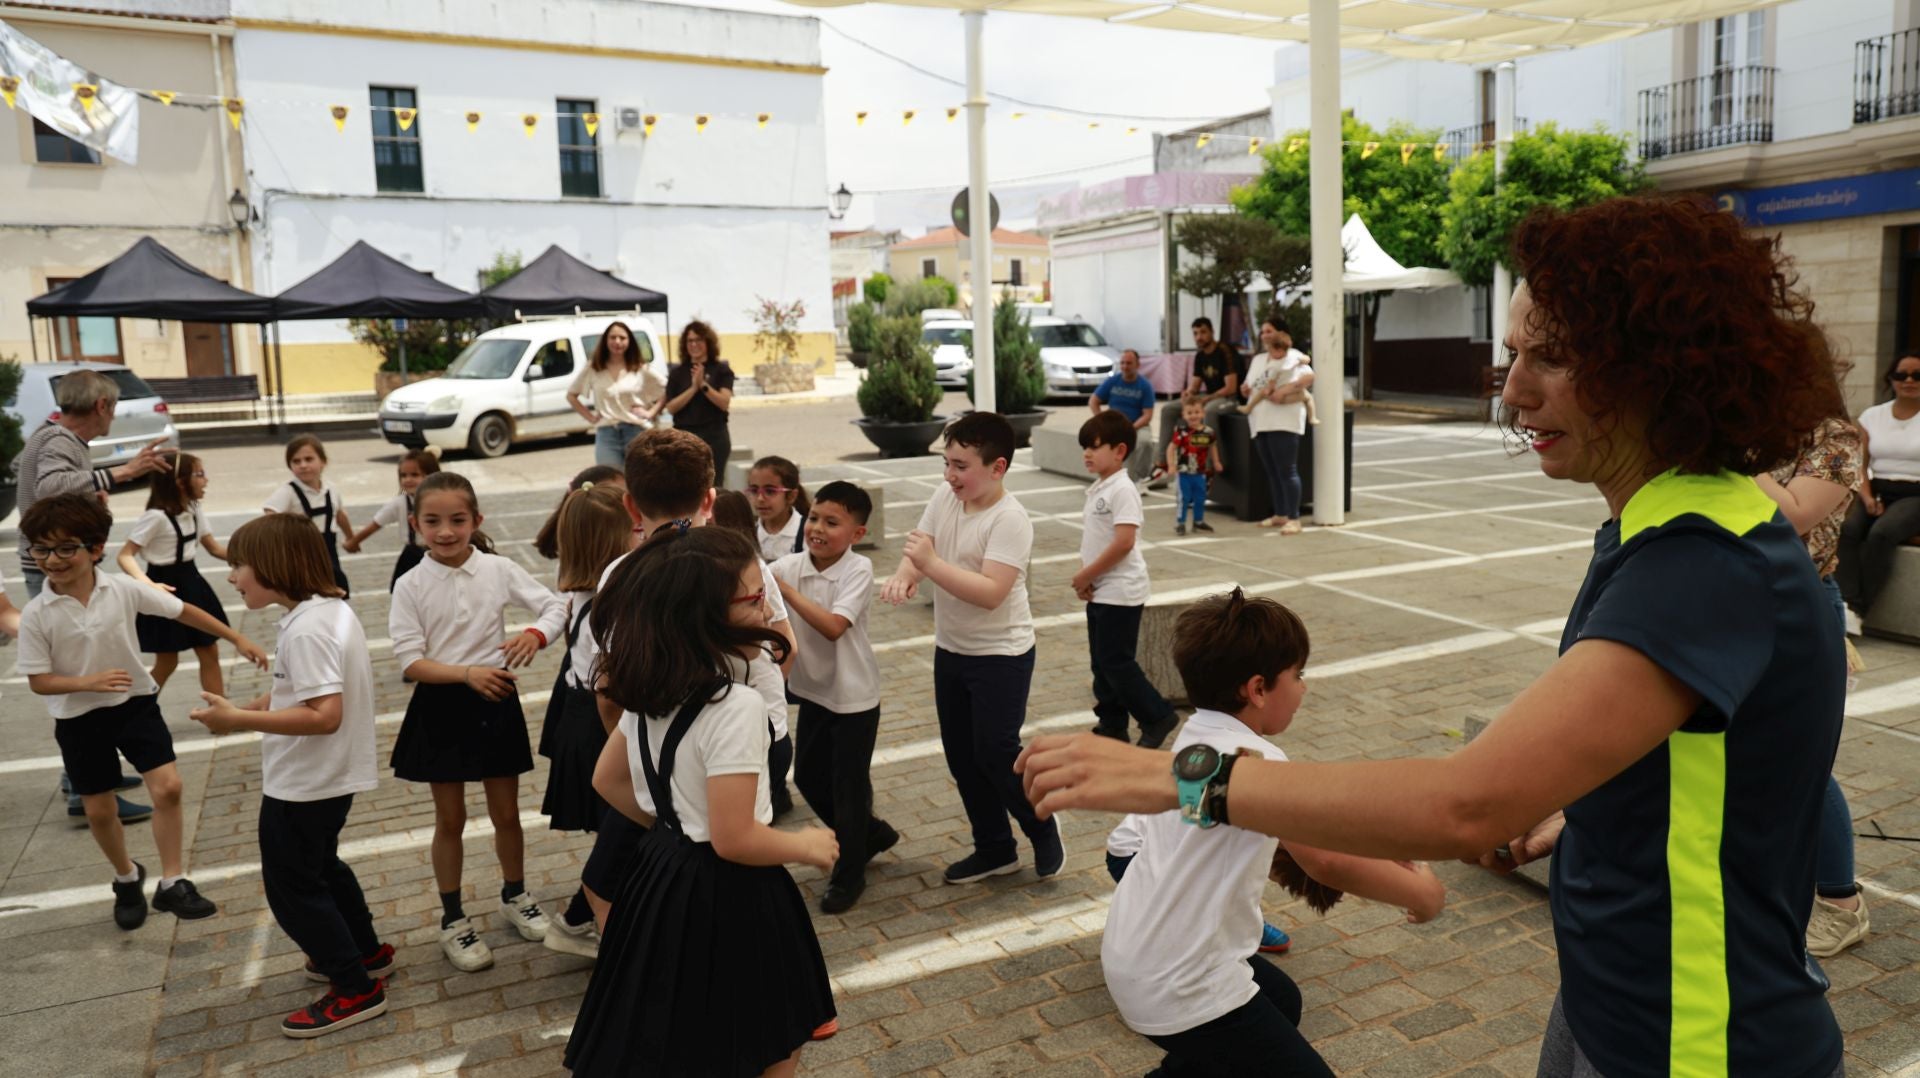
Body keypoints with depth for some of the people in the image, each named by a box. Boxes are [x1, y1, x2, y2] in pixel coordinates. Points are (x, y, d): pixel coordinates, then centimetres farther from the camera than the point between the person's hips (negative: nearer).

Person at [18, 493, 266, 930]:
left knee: (168, 787, -12)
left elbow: (182, 611, -3)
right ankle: (127, 879, 37)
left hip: (135, 704, 0)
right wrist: (89, 682, -27)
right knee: (98, 810, 12)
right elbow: (38, 681, -10)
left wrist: (237, 638, -2)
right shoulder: (36, 615, -15)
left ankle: (171, 882, 2)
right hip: (78, 719, 0)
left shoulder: (123, 590, -14)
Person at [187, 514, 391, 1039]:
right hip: (329, 775, 10)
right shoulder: (332, 610, 3)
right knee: (321, 867, 28)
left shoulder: (305, 629, -27)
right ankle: (366, 951, 43)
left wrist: (239, 719, -30)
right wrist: (261, 703, 5)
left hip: (303, 783, -10)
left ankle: (356, 988, 15)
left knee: (292, 886, 6)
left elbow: (325, 716, -33)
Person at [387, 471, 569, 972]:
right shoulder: (411, 586, -9)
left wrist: (536, 634, -27)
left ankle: (514, 896, 38)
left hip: (496, 703, 1)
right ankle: (453, 920, 28)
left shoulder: (498, 569, -6)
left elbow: (555, 605, -5)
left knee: (506, 812, 14)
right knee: (450, 820, 12)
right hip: (441, 709, -1)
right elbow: (410, 662, -13)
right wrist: (468, 673, -27)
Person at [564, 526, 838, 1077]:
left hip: (663, 871, 8)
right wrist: (807, 845, -10)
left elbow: (607, 780, 12)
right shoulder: (736, 706, -27)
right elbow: (734, 839, -26)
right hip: (725, 895, -8)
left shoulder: (646, 689, -1)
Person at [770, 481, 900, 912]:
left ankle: (848, 874, 25)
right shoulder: (792, 565, -7)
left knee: (849, 785, 4)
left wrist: (786, 590, -31)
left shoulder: (859, 570, -20)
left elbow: (834, 627, -31)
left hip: (854, 696, -6)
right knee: (808, 776, 17)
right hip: (813, 690, 6)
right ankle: (871, 833, 40)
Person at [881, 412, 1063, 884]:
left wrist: (930, 563, -35)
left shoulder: (1010, 519, -22)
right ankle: (994, 848, 30)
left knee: (995, 753, -6)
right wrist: (903, 575, -26)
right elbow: (918, 550, -4)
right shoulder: (945, 498, 0)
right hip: (950, 649, 8)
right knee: (960, 755, 13)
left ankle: (1044, 832, 21)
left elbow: (991, 593, -30)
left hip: (1001, 654, -7)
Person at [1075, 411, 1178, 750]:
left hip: (1120, 592, -9)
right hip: (1100, 592, 9)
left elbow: (1124, 543, -24)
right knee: (1102, 662, 13)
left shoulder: (1122, 490, -17)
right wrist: (1085, 577, 0)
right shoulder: (1098, 489, 11)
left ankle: (1158, 717, 10)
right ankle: (1111, 725, 22)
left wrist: (1087, 575, -17)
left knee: (1116, 662, -4)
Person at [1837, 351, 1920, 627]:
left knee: (1880, 534, -32)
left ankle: (1856, 612, -27)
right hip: (1877, 491, 3)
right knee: (1848, 530, -28)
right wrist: (1867, 496, -9)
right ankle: (1849, 606, -34)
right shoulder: (1872, 416, 12)